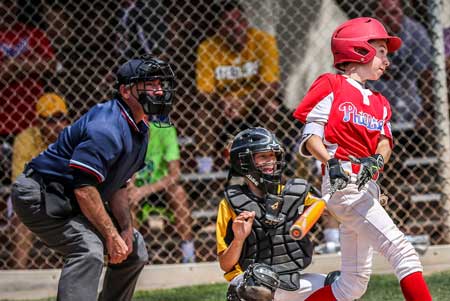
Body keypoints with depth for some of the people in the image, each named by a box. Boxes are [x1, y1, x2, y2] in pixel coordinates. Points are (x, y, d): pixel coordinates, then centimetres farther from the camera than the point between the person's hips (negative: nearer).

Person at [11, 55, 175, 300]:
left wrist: (126, 229, 2)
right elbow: (84, 188, -31)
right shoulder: (108, 126, -26)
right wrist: (112, 236, -26)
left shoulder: (139, 130, 8)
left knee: (134, 250, 15)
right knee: (88, 250, -33)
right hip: (39, 196, -11)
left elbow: (118, 184, 15)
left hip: (71, 203, 11)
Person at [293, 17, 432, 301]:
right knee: (402, 250, -18)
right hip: (342, 183, -8)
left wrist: (376, 160, -18)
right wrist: (331, 162, -23)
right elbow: (311, 138, -4)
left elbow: (385, 143, 6)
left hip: (367, 189, 8)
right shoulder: (331, 85, 2)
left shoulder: (380, 103, 21)